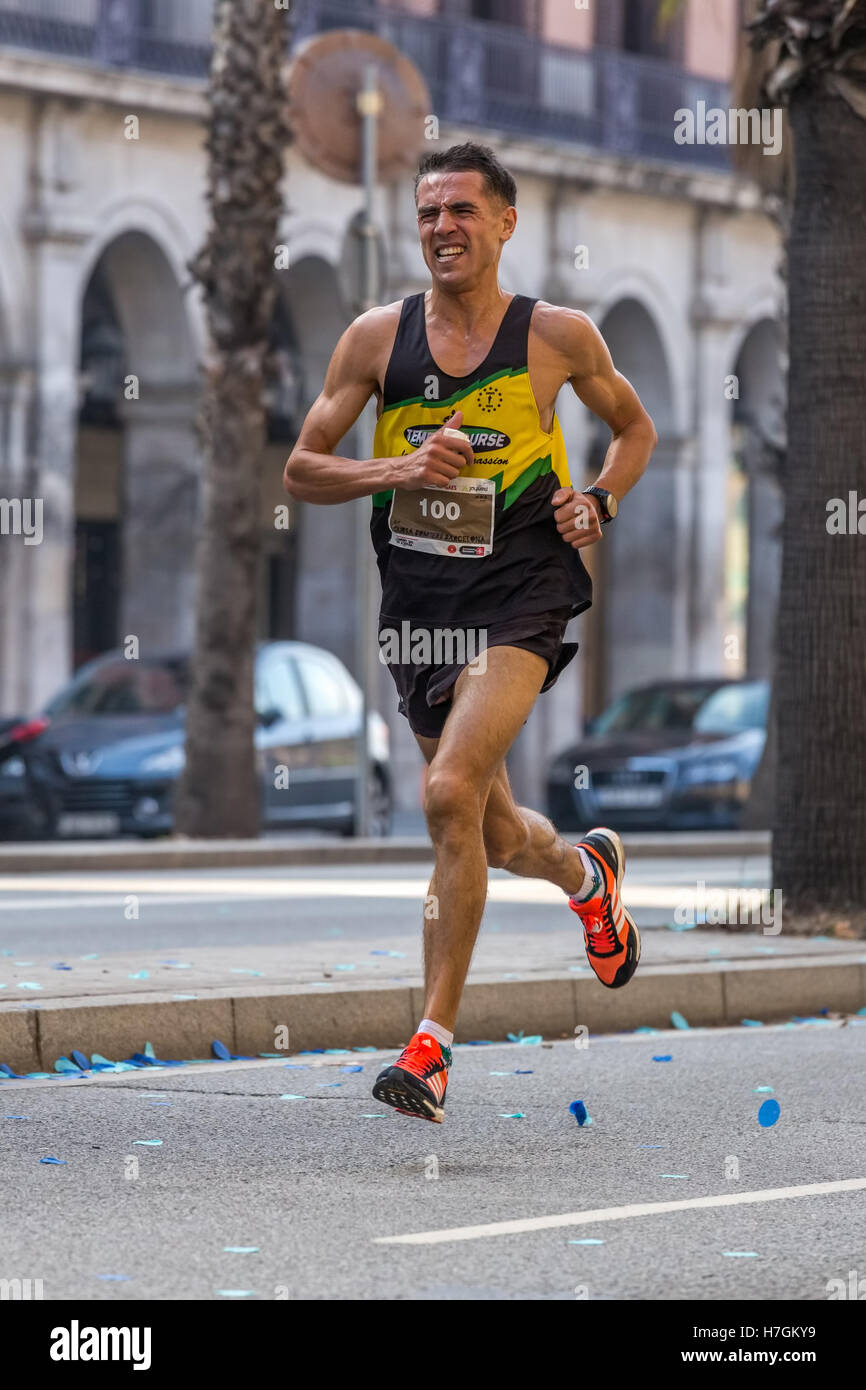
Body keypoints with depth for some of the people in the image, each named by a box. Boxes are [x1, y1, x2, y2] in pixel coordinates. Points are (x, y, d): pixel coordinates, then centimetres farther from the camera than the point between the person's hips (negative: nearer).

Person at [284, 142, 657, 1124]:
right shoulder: (378, 337, 2)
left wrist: (598, 504, -2)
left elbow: (635, 429, 17)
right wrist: (396, 469, -14)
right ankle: (587, 873, 51)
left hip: (517, 600, -4)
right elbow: (300, 471, 4)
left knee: (451, 793, -23)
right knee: (495, 836, 14)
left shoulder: (558, 335, -1)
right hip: (418, 603, 4)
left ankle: (433, 1041, -19)